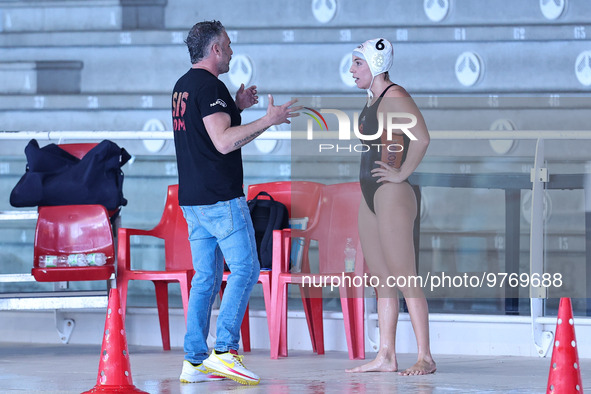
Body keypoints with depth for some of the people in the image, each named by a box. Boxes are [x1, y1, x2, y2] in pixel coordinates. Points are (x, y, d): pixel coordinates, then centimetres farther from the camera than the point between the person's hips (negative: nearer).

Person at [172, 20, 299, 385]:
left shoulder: (183, 86, 16)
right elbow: (224, 142, -21)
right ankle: (224, 350, -14)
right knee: (245, 269, -6)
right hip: (221, 198, -9)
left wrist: (236, 108, 23)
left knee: (206, 276, 9)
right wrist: (268, 120, -17)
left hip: (192, 200, 9)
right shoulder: (209, 86, -13)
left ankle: (194, 360, 5)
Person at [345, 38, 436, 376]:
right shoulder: (373, 100, 16)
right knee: (382, 279, 9)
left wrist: (402, 173, -21)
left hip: (392, 195, -10)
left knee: (404, 277, -11)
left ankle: (426, 357, -10)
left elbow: (421, 137, -28)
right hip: (370, 196, 10)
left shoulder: (395, 97, -13)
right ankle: (386, 356, 11)